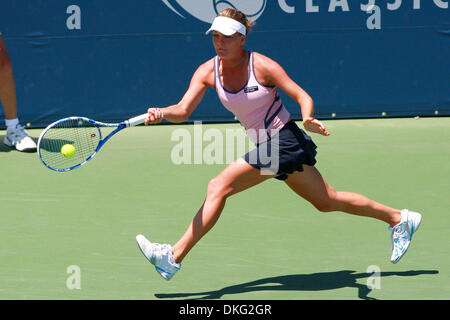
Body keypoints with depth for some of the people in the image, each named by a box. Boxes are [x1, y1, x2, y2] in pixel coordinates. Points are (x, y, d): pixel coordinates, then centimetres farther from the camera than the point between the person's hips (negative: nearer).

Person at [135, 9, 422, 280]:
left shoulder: (262, 66, -15)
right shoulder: (208, 72, 0)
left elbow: (303, 97, -12)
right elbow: (183, 111, -8)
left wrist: (308, 121, -32)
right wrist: (162, 113, -30)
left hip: (284, 140, -8)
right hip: (266, 146, 8)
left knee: (218, 188, -16)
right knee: (327, 201, 16)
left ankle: (175, 257, -12)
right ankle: (399, 219, 30)